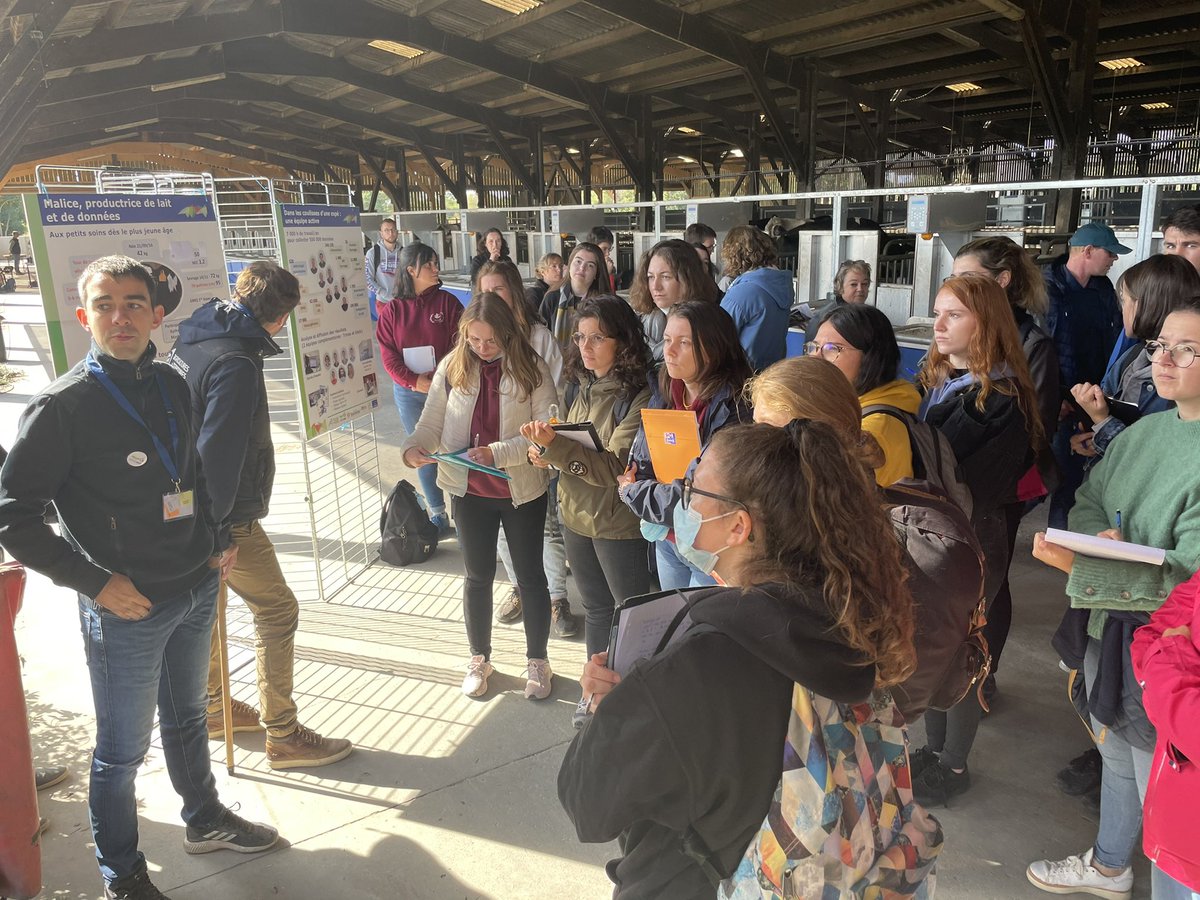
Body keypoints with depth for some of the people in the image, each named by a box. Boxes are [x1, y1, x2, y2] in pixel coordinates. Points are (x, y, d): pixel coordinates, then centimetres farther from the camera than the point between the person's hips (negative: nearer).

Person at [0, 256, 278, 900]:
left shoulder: (170, 385, 4)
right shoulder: (63, 405, -16)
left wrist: (214, 542, 8)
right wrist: (96, 582, -18)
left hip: (197, 592, 6)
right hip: (128, 607, -6)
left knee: (186, 718, 25)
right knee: (123, 749, 11)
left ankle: (205, 820, 46)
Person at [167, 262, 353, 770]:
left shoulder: (190, 341, 5)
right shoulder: (235, 364, -24)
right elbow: (219, 453, -26)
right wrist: (215, 528, -17)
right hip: (225, 518, -10)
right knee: (277, 611, 0)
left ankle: (212, 709, 40)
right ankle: (283, 737, 8)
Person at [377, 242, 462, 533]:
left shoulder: (447, 302, -2)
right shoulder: (391, 310, -1)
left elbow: (459, 345, -6)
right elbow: (388, 356, -3)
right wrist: (415, 381, -16)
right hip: (409, 392, 2)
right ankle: (438, 514, 21)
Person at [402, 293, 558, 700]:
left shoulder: (531, 368, -11)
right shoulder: (452, 368, -3)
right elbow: (432, 422, 0)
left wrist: (497, 453, -27)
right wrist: (414, 448, -20)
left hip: (522, 489, -2)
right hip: (469, 490, 2)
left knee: (530, 575, 12)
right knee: (478, 575, 16)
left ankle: (536, 661, 30)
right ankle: (479, 658, 35)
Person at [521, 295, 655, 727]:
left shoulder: (637, 396, -20)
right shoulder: (583, 386, 4)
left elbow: (614, 467, -26)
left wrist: (553, 445, -34)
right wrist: (545, 451, -5)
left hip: (617, 523, -7)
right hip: (575, 514, 7)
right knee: (595, 607, 22)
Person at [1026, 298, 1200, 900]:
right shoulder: (1145, 431, 4)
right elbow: (1087, 500, 8)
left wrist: (1082, 567, -33)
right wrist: (1104, 534, -15)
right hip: (1107, 627, 8)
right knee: (1116, 757, 26)